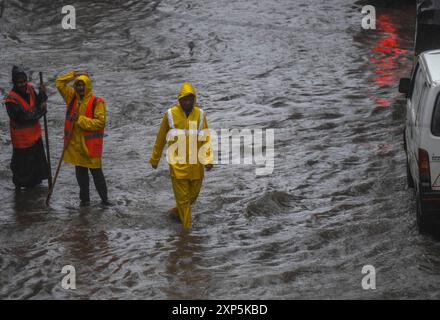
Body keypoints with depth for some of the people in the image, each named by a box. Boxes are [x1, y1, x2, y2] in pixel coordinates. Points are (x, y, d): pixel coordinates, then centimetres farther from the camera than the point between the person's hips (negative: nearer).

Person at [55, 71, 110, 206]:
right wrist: (74, 75, 1)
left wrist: (80, 120, -19)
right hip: (75, 143, 5)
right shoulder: (72, 97, 5)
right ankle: (84, 199, 23)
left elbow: (100, 122, -18)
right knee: (80, 173, 12)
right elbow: (59, 82, 11)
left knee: (96, 172, 2)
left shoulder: (97, 102, -11)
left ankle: (104, 198, 14)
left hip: (91, 145, -5)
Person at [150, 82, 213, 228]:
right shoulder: (171, 114, -5)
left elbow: (206, 138, 1)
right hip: (178, 162, -3)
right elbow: (161, 138, 4)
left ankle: (178, 211, 39)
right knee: (182, 195, -3)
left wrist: (208, 160, -7)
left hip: (195, 163, 3)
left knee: (193, 193, 14)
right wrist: (154, 159, 9)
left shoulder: (200, 114, 1)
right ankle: (187, 227, 4)